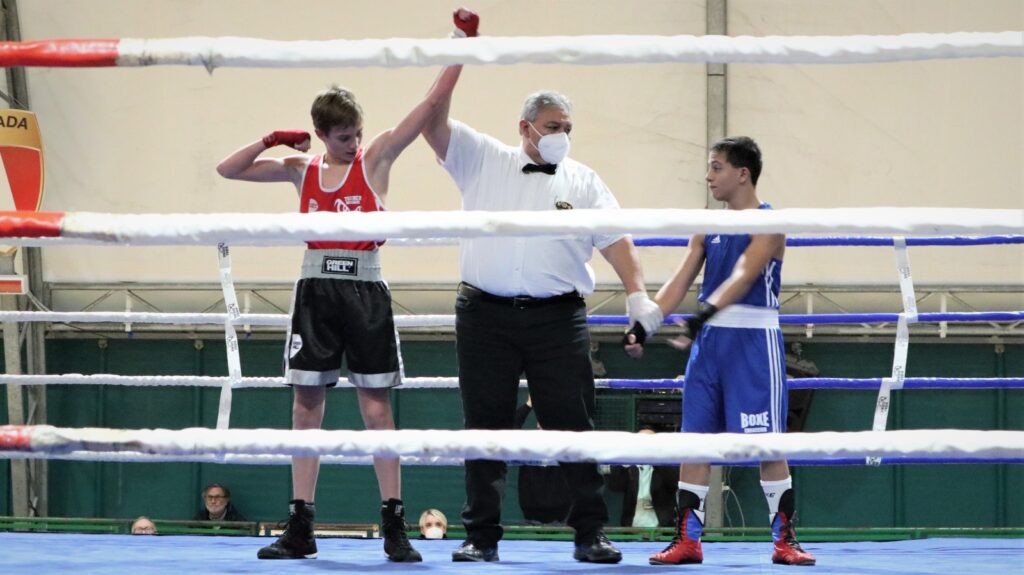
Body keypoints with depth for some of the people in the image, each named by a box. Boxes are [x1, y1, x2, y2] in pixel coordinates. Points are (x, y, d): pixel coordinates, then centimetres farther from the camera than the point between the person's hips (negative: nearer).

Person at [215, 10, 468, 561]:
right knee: (306, 406, 3)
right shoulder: (302, 169, 9)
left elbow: (431, 104, -6)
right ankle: (299, 527, 7)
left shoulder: (375, 158, 1)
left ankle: (394, 526, -3)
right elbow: (228, 169, 14)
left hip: (365, 292, -3)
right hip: (316, 289, 3)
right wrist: (272, 140, 4)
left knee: (376, 408, -3)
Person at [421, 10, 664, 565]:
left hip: (557, 316, 0)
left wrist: (638, 294, -12)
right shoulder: (484, 160, 11)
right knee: (485, 425, 2)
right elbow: (434, 124, 2)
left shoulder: (583, 181, 11)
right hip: (484, 315, 0)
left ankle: (591, 534, 2)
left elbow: (615, 239, 2)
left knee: (573, 424, -2)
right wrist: (457, 62, -5)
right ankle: (481, 535, 7)